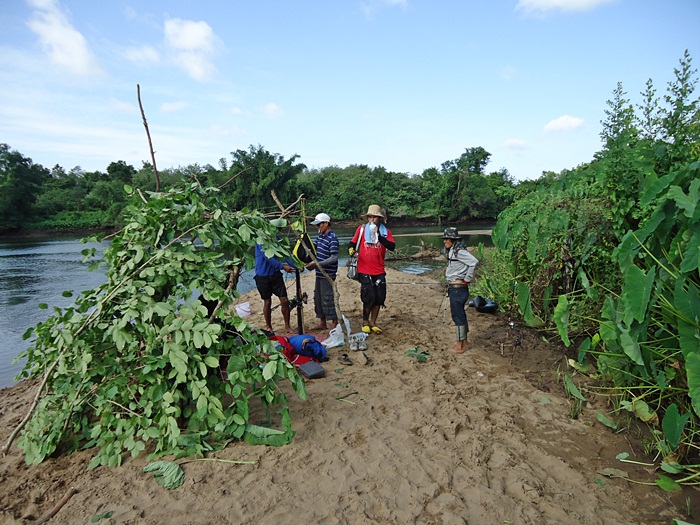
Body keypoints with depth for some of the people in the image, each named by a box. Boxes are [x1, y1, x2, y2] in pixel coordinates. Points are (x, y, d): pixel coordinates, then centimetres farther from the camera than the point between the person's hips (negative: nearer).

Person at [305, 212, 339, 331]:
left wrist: (317, 264, -24)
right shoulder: (320, 236, 11)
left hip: (327, 274, -9)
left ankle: (334, 324, 8)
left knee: (327, 299, -4)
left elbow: (334, 258, -22)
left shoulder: (332, 238, -16)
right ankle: (322, 323, 28)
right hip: (319, 273, 9)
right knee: (318, 298, 15)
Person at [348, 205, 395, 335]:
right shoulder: (361, 229, 1)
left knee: (379, 299, 6)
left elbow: (392, 247, -12)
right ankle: (365, 321, 20)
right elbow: (352, 243, 7)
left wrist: (379, 236, -19)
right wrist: (351, 249, -15)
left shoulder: (386, 231, 2)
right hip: (365, 271, -2)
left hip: (379, 271, 2)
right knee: (368, 298, -3)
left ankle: (373, 323, 23)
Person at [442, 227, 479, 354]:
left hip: (458, 288, -10)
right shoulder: (451, 251, 12)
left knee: (458, 315, -2)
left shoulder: (459, 251, -17)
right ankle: (463, 340, 30)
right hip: (454, 287, 10)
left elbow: (474, 262, -27)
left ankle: (460, 344, 8)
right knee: (460, 314, 18)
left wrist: (467, 280, -19)